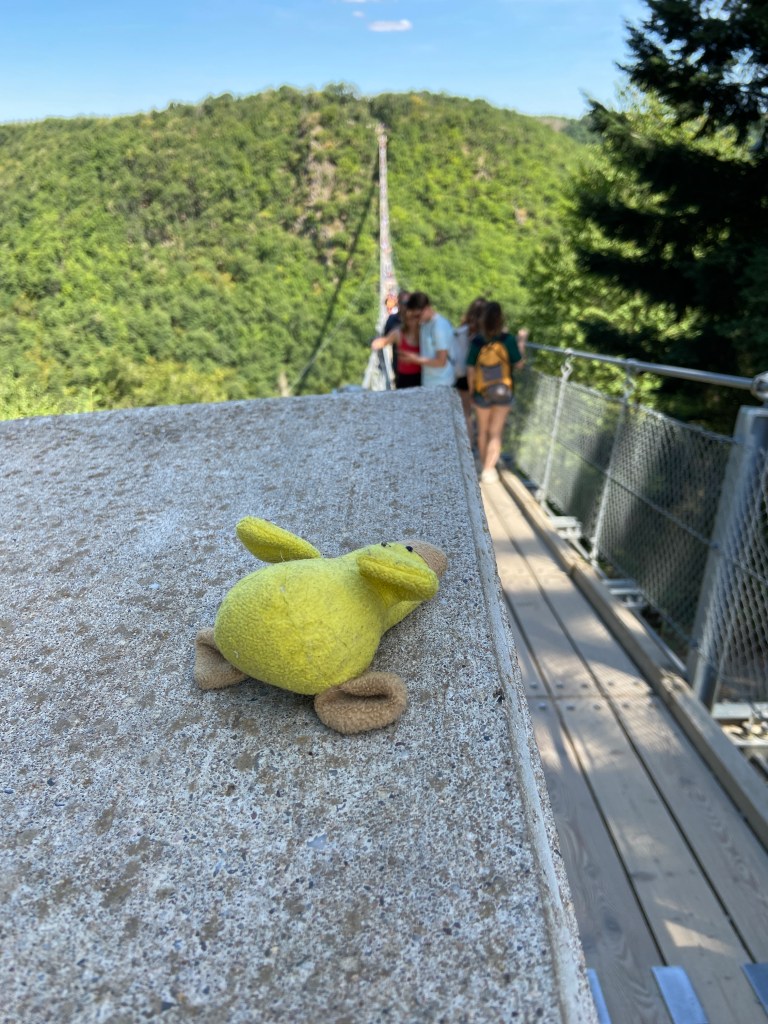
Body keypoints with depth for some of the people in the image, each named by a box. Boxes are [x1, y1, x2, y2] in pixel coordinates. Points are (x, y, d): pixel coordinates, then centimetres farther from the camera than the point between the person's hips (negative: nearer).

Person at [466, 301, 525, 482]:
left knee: (483, 431, 19)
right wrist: (522, 343, 10)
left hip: (482, 394, 1)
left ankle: (484, 464, 34)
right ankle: (488, 470, 7)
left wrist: (471, 392, 7)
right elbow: (519, 365, -4)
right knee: (496, 433, 9)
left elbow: (470, 370, -7)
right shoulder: (508, 340, -15)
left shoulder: (477, 342, -13)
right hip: (503, 394, -1)